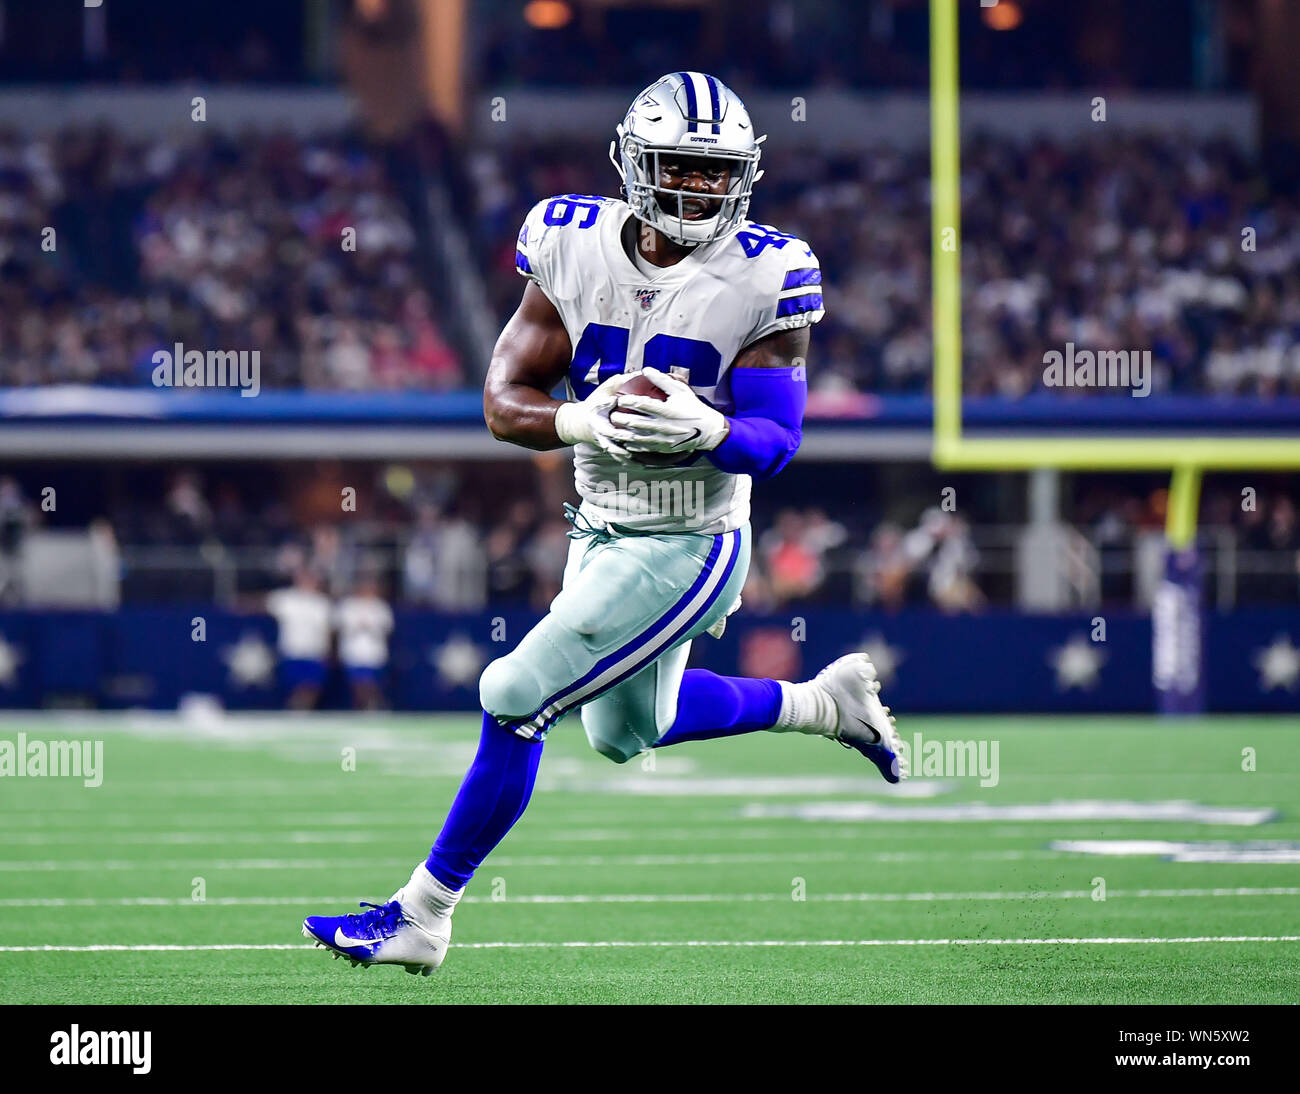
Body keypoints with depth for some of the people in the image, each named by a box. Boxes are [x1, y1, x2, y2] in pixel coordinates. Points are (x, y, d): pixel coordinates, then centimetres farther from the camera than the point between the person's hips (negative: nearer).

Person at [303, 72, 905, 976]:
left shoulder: (763, 279, -16)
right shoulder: (575, 249, -6)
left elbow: (776, 442, -15)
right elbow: (504, 400, -7)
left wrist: (704, 429, -37)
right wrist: (582, 422, -28)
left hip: (687, 550, -6)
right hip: (601, 533, 6)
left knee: (513, 702, -11)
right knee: (626, 732, 25)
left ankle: (422, 915, 3)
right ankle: (825, 703, 45)